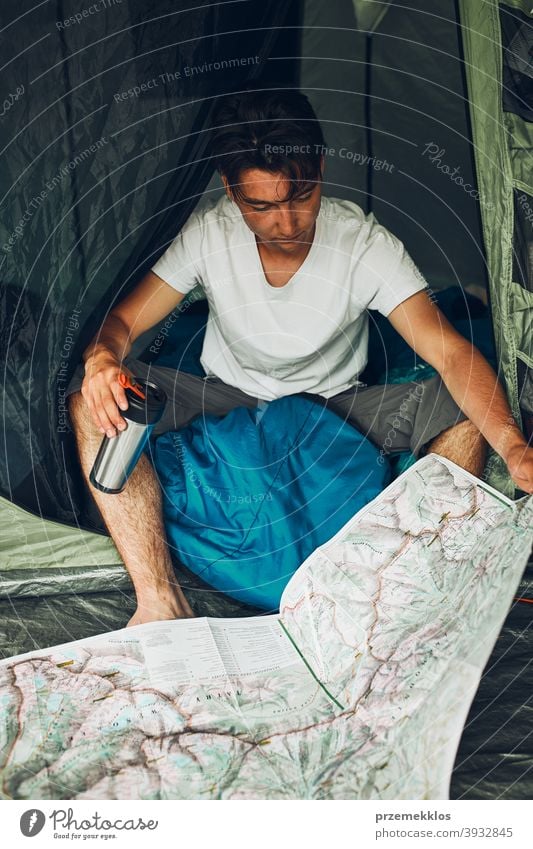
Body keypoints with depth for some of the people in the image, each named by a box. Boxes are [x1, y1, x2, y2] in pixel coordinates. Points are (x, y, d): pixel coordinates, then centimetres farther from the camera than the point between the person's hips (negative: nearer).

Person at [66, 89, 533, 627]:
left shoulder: (366, 244, -20)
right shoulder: (209, 232, -15)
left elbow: (449, 352, -27)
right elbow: (123, 320, -12)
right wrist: (101, 358, -38)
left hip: (336, 408, -1)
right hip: (227, 403, 1)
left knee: (464, 412, -28)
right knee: (92, 398, -25)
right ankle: (160, 601, -28)